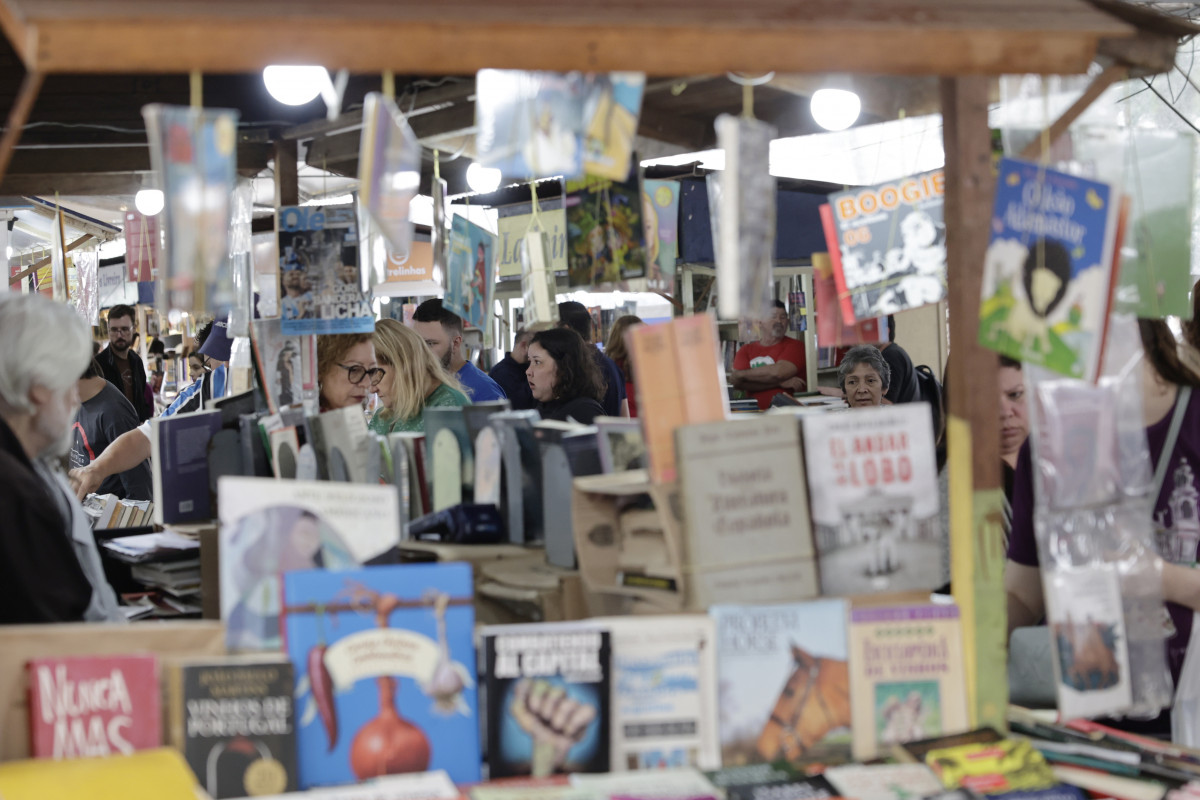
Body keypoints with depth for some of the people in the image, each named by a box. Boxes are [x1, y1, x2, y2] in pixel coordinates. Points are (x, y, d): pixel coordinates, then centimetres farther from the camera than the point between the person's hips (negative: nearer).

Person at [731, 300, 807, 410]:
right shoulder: (746, 350, 16)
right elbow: (738, 383, 0)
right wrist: (780, 383, -9)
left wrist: (742, 374, 0)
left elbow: (778, 372, -11)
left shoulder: (794, 346, 7)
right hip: (755, 412, 3)